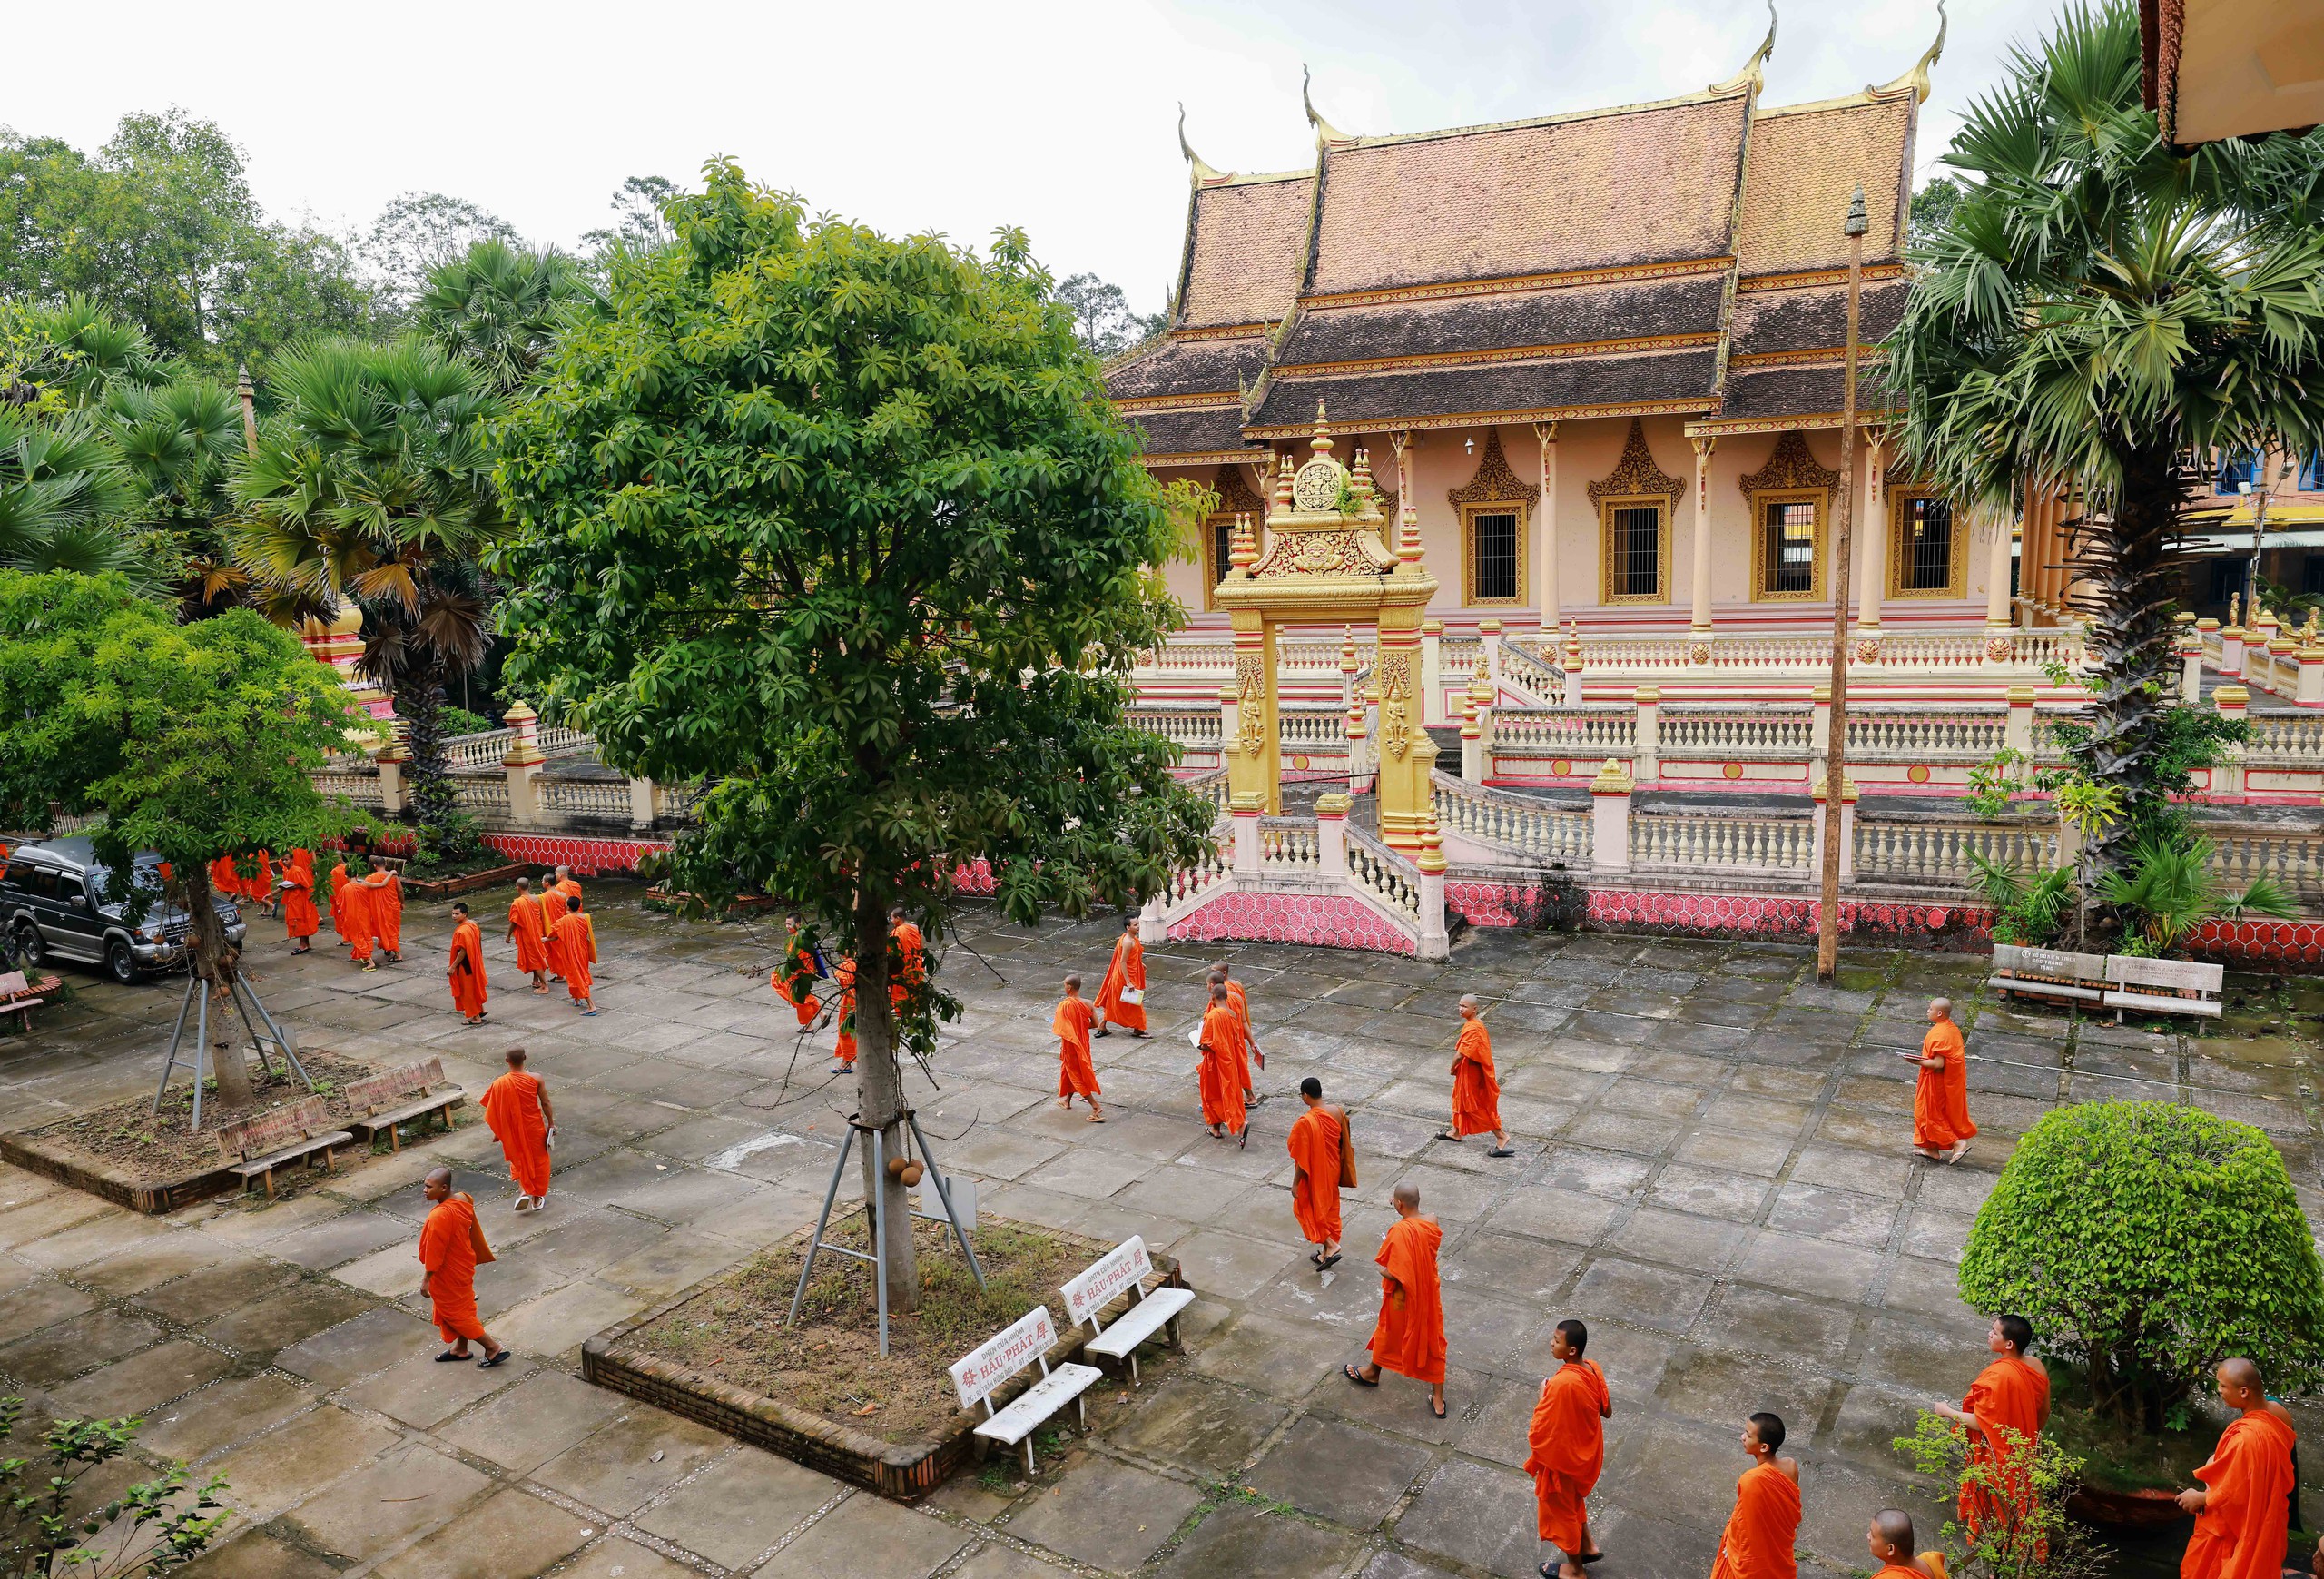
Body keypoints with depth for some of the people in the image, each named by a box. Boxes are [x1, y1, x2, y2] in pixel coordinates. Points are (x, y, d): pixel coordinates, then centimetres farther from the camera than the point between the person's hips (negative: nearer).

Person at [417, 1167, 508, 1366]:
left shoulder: (439, 1216, -33)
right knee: (462, 1309, 23)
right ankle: (460, 1349, 40)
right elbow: (472, 1233, 7)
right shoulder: (462, 1200, -7)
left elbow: (434, 1252, -25)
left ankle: (493, 1348, 12)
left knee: (456, 1314, 8)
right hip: (463, 1266, 8)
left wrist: (426, 1280, -15)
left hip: (448, 1274, -8)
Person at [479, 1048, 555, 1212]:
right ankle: (537, 1198, 25)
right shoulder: (536, 1079, -17)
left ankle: (523, 1191, 7)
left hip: (514, 1130, 0)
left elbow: (496, 1112, -8)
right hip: (534, 1127, 0)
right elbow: (546, 1104, -9)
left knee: (519, 1159, 24)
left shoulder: (499, 1084, -17)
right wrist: (551, 1124, 5)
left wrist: (496, 1133, 7)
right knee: (538, 1160, 17)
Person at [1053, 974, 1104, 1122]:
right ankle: (1067, 1100, 42)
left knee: (1076, 1075, 3)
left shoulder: (1064, 1005, -24)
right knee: (1070, 1069, 26)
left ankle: (1095, 1107, -4)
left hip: (1071, 1045, -6)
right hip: (1083, 1042, 6)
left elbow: (1061, 1029, -25)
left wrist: (1053, 1025, -3)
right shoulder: (1087, 1004, -7)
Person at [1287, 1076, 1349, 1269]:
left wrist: (1295, 1183, -10)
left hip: (1314, 1175, -6)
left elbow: (1302, 1159, -22)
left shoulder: (1306, 1122, -29)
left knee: (1308, 1209, 16)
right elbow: (1344, 1143, 3)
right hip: (1332, 1171, 6)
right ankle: (1327, 1253, 32)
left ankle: (1331, 1245, 7)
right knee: (1330, 1209, 21)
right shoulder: (1338, 1112, -10)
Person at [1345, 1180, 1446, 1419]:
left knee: (1388, 1333, 21)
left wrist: (1383, 1270, -12)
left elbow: (1396, 1274, -31)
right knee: (1432, 1340, 16)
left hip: (1404, 1298, -5)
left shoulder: (1399, 1231, -32)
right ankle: (1438, 1401, 24)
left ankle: (1372, 1373, 47)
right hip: (1429, 1294, 5)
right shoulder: (1432, 1223, -12)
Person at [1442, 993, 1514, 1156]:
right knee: (1460, 1099, 24)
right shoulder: (1478, 1023, 1)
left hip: (1471, 1074, -10)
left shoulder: (1471, 1029, -30)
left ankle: (1501, 1136, 9)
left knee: (1478, 1107, 2)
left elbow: (1460, 1055, -31)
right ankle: (1456, 1132, 39)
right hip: (1468, 1071, 10)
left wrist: (1453, 1068, -11)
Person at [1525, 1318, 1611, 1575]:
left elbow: (1540, 1431, -28)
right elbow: (1607, 1411, 2)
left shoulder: (1560, 1384, -37)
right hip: (1585, 1451, 7)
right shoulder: (1593, 1368, -13)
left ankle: (1575, 1568, 37)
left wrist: (1542, 1395, -16)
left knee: (1561, 1508, 18)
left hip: (1561, 1456, -7)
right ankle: (1587, 1544, 48)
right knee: (1573, 1496, 33)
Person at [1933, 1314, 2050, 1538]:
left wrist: (1947, 1411, -10)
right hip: (2022, 1454, 7)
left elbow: (1980, 1422, -26)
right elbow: (2044, 1413, 5)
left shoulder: (1997, 1376, -34)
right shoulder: (2037, 1367, -10)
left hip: (1996, 1458, -7)